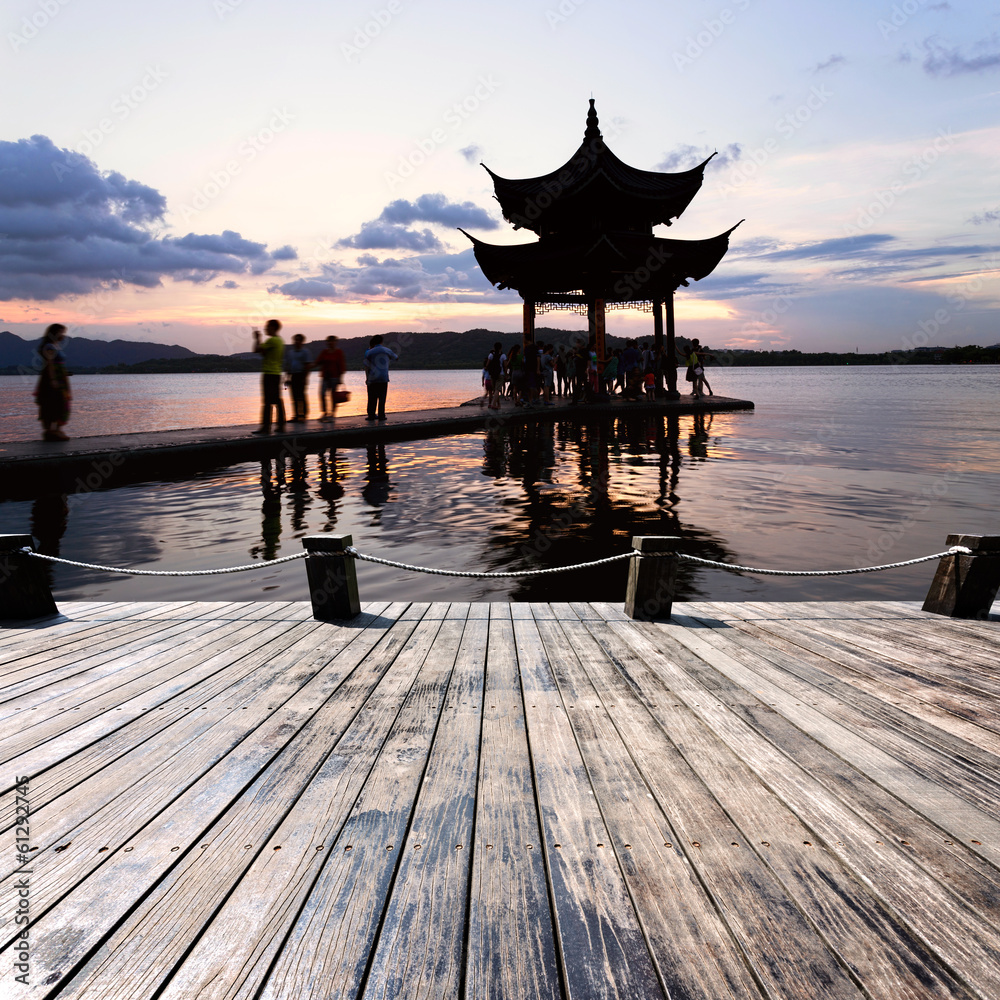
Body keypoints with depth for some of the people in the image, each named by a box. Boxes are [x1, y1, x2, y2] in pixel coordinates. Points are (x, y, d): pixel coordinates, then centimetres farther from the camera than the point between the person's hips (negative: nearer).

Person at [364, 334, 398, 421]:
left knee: (372, 398, 4)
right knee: (382, 398, 4)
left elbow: (366, 367, 1)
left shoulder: (369, 352, 1)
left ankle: (372, 415, 2)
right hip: (384, 378, 0)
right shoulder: (387, 351, 2)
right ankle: (381, 415, 1)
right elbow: (396, 358, 21)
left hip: (372, 379, 0)